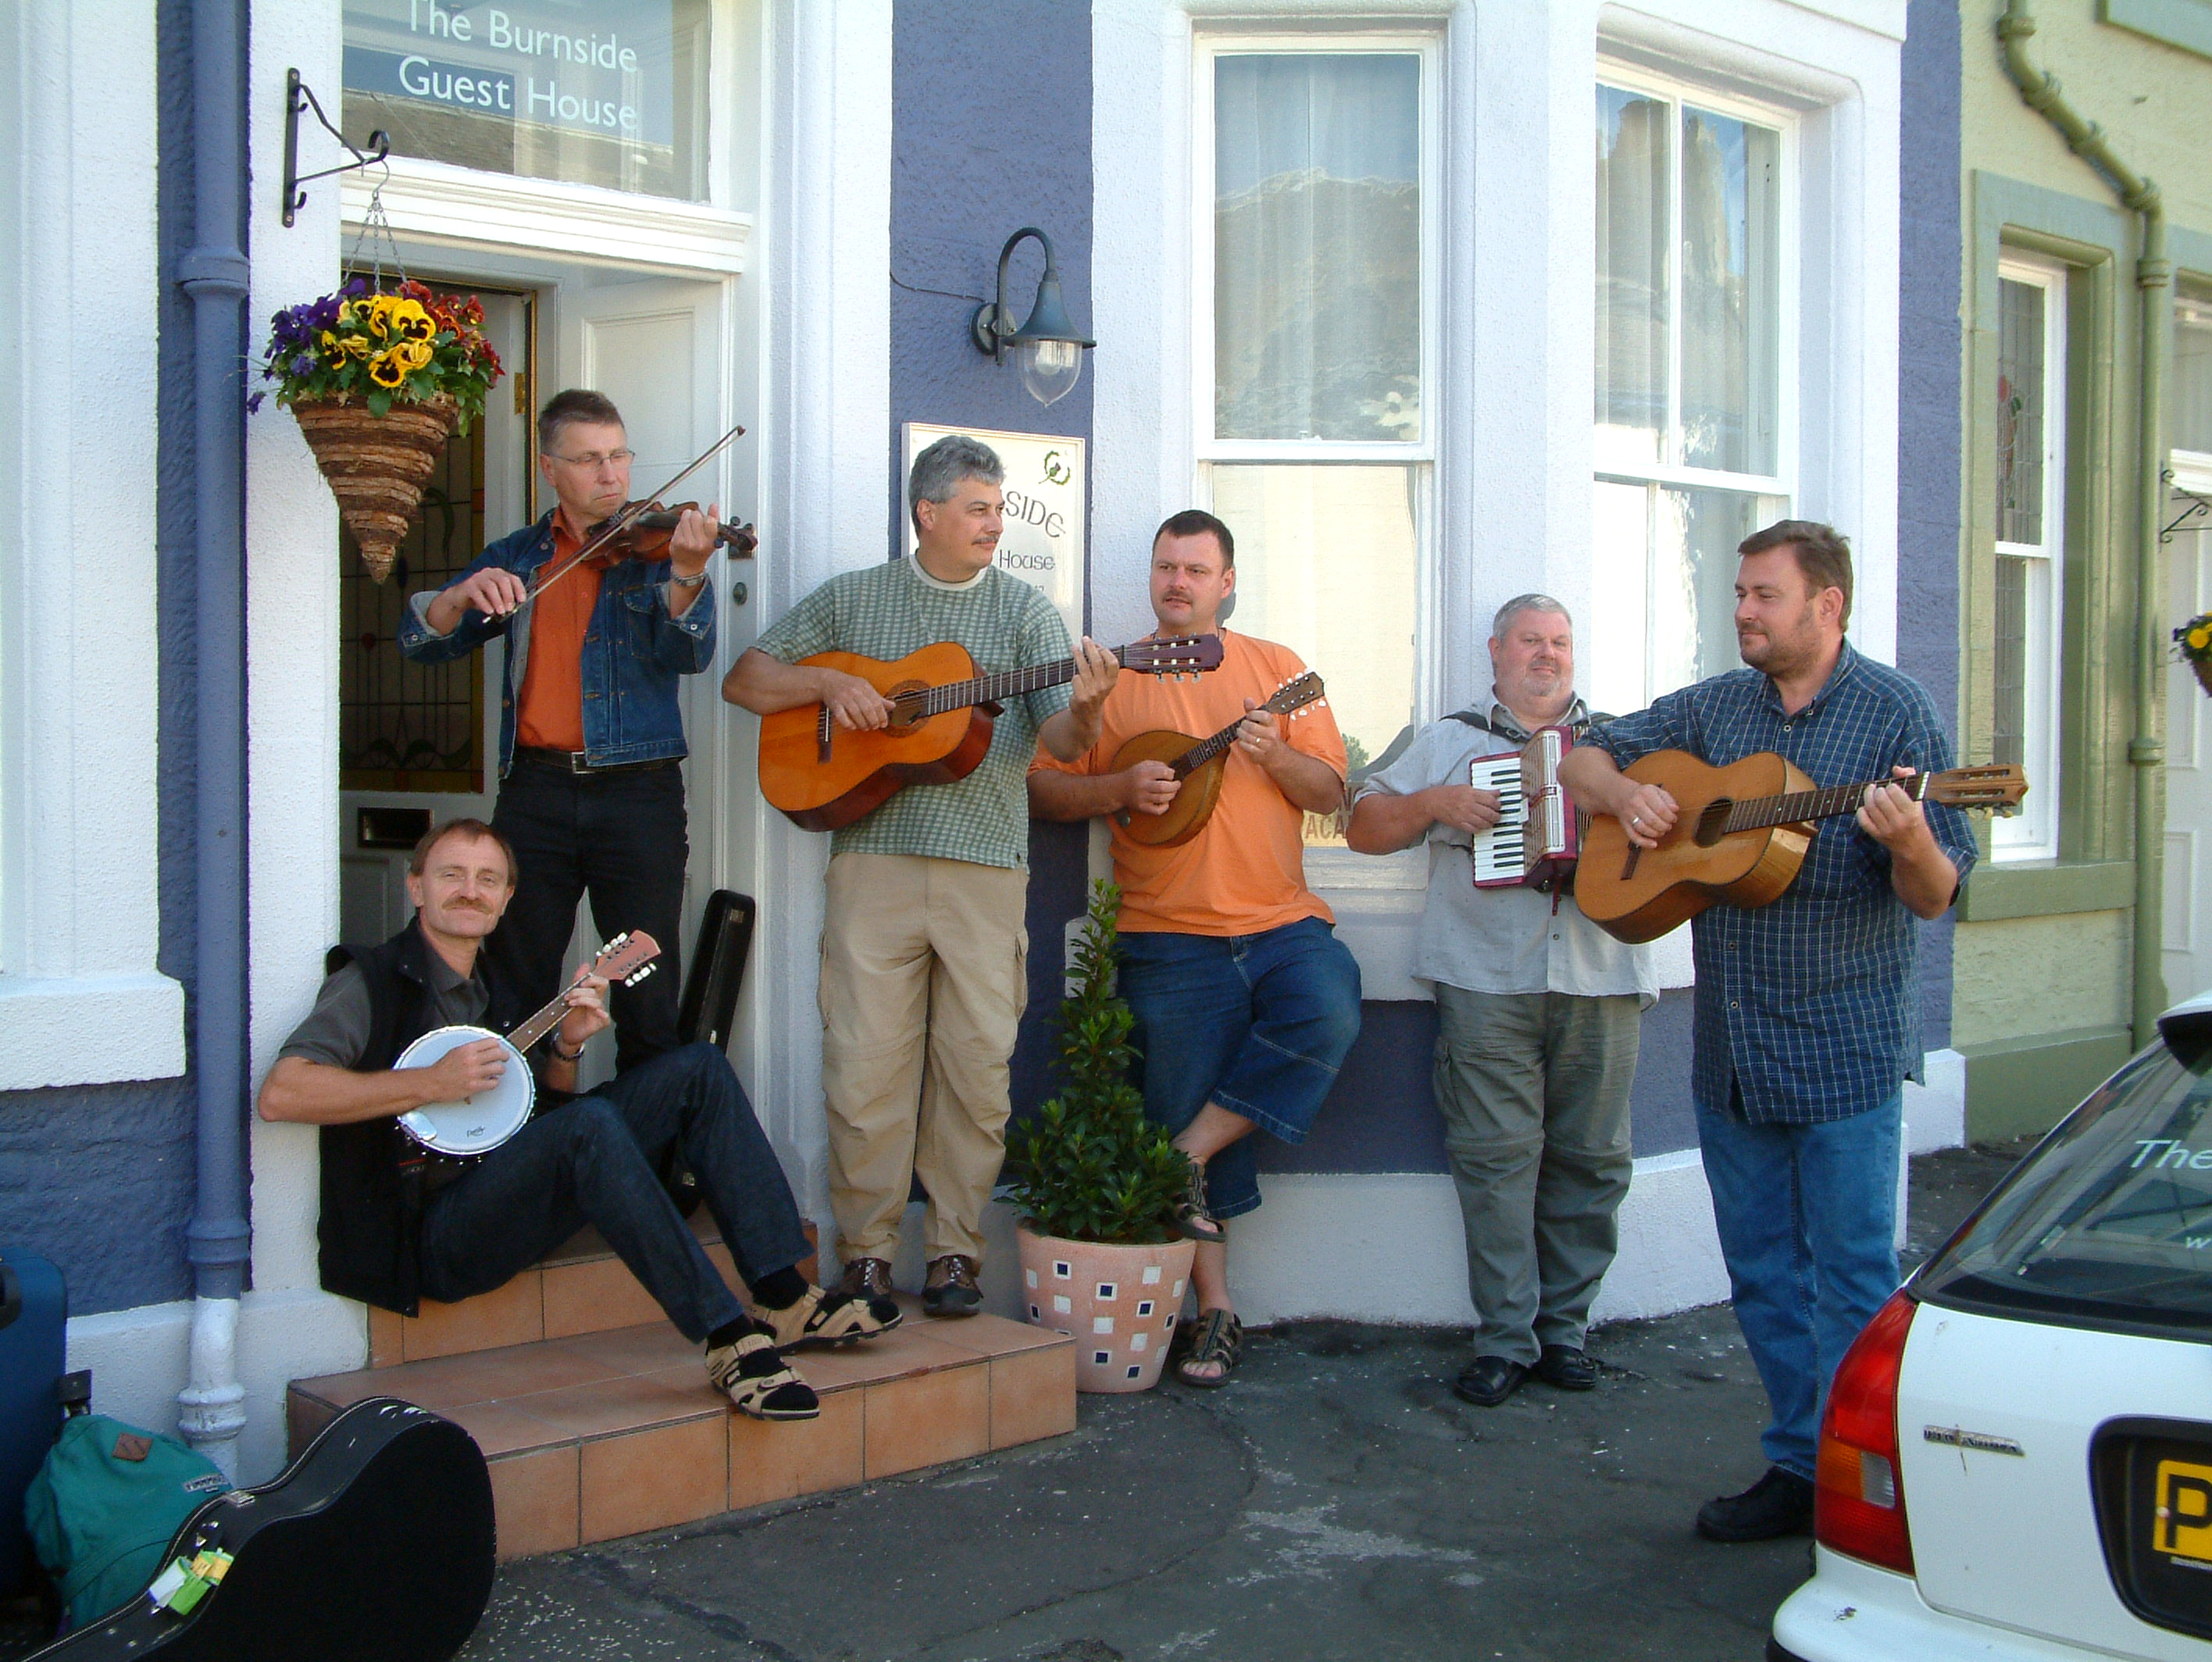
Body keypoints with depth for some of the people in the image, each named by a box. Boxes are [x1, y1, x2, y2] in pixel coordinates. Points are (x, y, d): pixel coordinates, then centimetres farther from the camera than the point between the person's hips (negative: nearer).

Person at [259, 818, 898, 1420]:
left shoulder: (496, 990, 20)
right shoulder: (372, 982, -3)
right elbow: (280, 1094, -18)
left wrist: (565, 1049, 3)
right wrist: (432, 1084, -20)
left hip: (521, 1198, 8)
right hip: (437, 1235, -8)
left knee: (697, 1068, -2)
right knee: (589, 1124, -36)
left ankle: (784, 1298, -11)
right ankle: (730, 1340, -34)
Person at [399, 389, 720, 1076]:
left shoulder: (653, 549, 5)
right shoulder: (516, 557, 12)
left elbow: (687, 654, -12)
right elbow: (420, 641, 5)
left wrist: (686, 574, -31)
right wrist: (463, 594, -16)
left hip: (637, 793, -2)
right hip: (536, 792, 2)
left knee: (650, 1000, 0)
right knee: (515, 990, 6)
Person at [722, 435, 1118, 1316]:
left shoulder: (1025, 608, 10)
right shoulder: (852, 598, 12)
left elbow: (1059, 739, 1)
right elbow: (745, 681, 13)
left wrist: (1083, 711, -23)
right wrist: (827, 682, -5)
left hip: (986, 870, 0)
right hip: (872, 857, 0)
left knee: (976, 1068, 0)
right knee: (865, 1064, -3)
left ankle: (955, 1250, 13)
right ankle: (866, 1252, 10)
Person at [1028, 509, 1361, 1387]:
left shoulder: (1276, 668, 11)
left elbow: (1331, 793, 7)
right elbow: (1043, 786, 5)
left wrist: (1274, 755, -12)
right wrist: (1121, 788, -12)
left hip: (1282, 921, 1)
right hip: (1170, 938, -1)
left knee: (1328, 1013, -29)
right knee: (1182, 1104, 1)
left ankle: (1191, 1153, -11)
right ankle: (1215, 1310, 13)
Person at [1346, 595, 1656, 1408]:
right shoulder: (1452, 741, 15)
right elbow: (1364, 827, 12)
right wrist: (1435, 803, -4)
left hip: (1602, 980, 2)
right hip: (1488, 981, -2)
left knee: (1590, 1157, 2)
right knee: (1497, 1153, -6)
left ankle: (1564, 1325, 15)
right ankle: (1505, 1336, 2)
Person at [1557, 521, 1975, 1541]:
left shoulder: (1895, 712, -5)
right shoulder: (1712, 709, 10)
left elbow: (1934, 897, -8)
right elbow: (1582, 760, 16)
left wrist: (1910, 846, -30)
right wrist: (1625, 793, -5)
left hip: (1844, 1045, -5)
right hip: (1731, 1046, 5)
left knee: (1851, 1276, -1)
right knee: (1762, 1273, 12)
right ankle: (1798, 1468, 24)